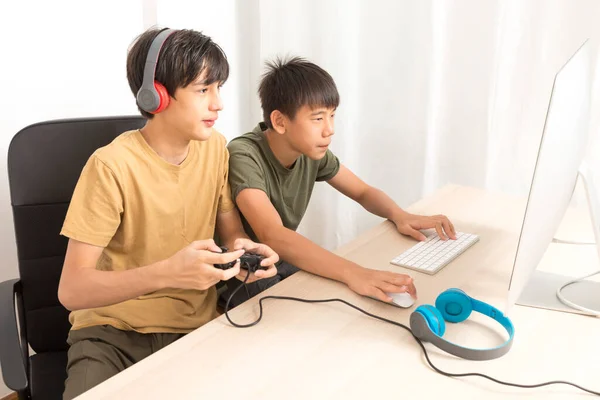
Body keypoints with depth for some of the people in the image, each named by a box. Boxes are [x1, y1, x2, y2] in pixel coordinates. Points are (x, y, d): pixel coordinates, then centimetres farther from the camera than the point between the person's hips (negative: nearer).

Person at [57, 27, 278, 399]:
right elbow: (72, 290, -20)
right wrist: (166, 273, -36)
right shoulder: (113, 166, -19)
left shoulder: (215, 148, -3)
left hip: (194, 326, 4)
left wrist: (241, 247, -14)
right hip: (112, 330, -4)